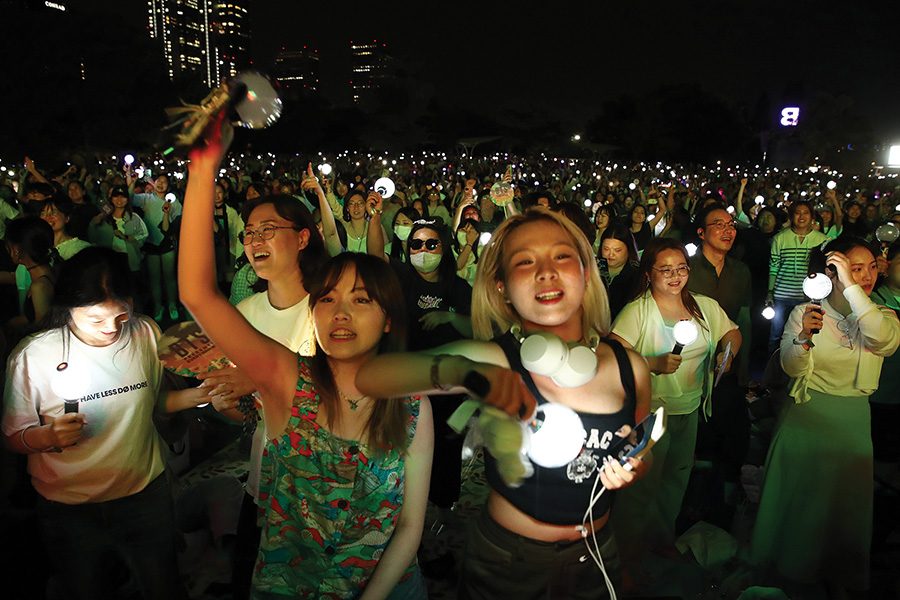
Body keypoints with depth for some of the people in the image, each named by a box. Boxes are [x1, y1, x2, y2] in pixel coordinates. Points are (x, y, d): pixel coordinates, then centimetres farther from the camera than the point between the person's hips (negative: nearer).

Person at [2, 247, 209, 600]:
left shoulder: (146, 334, -8)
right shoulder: (32, 357, -15)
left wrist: (198, 395, -12)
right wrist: (47, 436, -27)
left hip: (145, 495, 2)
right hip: (68, 509, -1)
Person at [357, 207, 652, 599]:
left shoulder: (629, 368, -12)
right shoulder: (491, 360, -22)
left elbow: (641, 459, 7)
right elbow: (368, 378, -36)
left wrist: (631, 469, -16)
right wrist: (459, 369, -52)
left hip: (594, 556, 3)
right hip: (503, 557, -3)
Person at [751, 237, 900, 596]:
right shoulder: (804, 312, -6)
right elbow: (792, 368, -14)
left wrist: (852, 286, -29)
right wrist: (803, 336, -34)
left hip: (851, 423, 1)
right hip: (804, 418, -1)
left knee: (843, 499, 14)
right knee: (795, 495, 12)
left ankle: (835, 577, 37)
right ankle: (789, 568, 37)